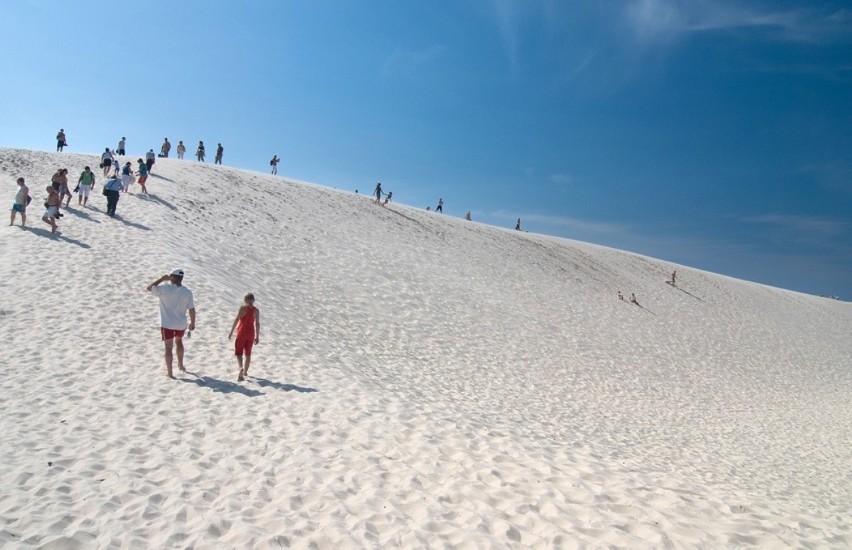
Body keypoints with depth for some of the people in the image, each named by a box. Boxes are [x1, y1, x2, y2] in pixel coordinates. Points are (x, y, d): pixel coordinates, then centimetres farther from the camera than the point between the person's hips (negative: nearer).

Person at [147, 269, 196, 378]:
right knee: (179, 341, 27)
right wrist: (192, 323, 5)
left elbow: (149, 288, -2)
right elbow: (192, 309, -6)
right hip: (181, 324, 3)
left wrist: (162, 279, 2)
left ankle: (169, 372, 11)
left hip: (167, 324, -3)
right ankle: (181, 365, 38)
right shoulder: (187, 292, -8)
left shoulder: (165, 289, -16)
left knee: (168, 347, 6)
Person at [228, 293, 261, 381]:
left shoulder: (242, 308, -9)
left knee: (238, 353, -1)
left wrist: (231, 331, -7)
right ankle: (245, 372, 28)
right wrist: (257, 336, 5)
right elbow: (257, 324, -2)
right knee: (248, 353, 17)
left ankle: (241, 368, -26)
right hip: (251, 333, 4)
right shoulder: (256, 310, 0)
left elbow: (236, 320, -13)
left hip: (241, 333, -4)